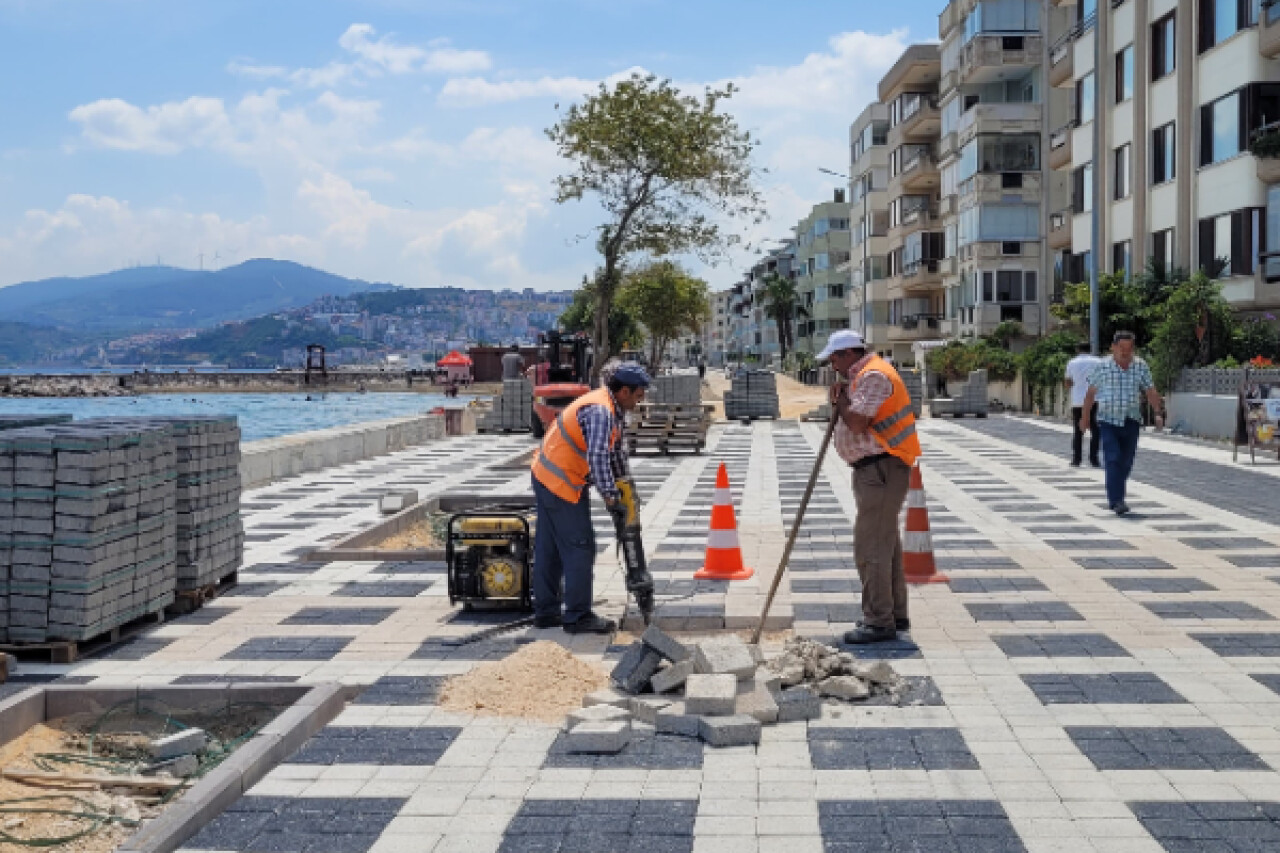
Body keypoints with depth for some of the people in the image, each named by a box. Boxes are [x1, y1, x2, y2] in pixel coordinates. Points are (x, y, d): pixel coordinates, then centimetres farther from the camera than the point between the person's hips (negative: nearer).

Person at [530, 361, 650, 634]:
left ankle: (545, 612, 23)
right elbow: (597, 457, -33)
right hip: (561, 484, -10)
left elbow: (617, 448, 21)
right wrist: (611, 497, -30)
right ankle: (578, 617, 2)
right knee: (580, 548, -4)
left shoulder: (611, 409, 9)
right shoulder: (600, 411, -23)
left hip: (545, 478, 10)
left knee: (549, 548, 15)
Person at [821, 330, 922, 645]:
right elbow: (856, 422, 19)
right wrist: (841, 401, 3)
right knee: (885, 542, 17)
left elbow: (857, 422, -23)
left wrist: (840, 398, -7)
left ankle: (880, 622, -6)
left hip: (881, 469, -11)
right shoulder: (864, 375, 19)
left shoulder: (873, 376, -15)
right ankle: (895, 614, 26)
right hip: (874, 469, 11)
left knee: (871, 547, -10)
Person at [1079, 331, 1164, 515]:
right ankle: (1116, 501, -16)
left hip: (1131, 422, 3)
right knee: (1113, 460, -14)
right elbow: (1091, 393, 5)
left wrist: (1159, 413, -11)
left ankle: (1115, 498, 26)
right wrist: (1085, 417, 10)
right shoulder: (1103, 367, -4)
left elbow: (1151, 392, 1)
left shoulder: (1140, 366, 1)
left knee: (1126, 462, 8)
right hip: (1108, 420, -3)